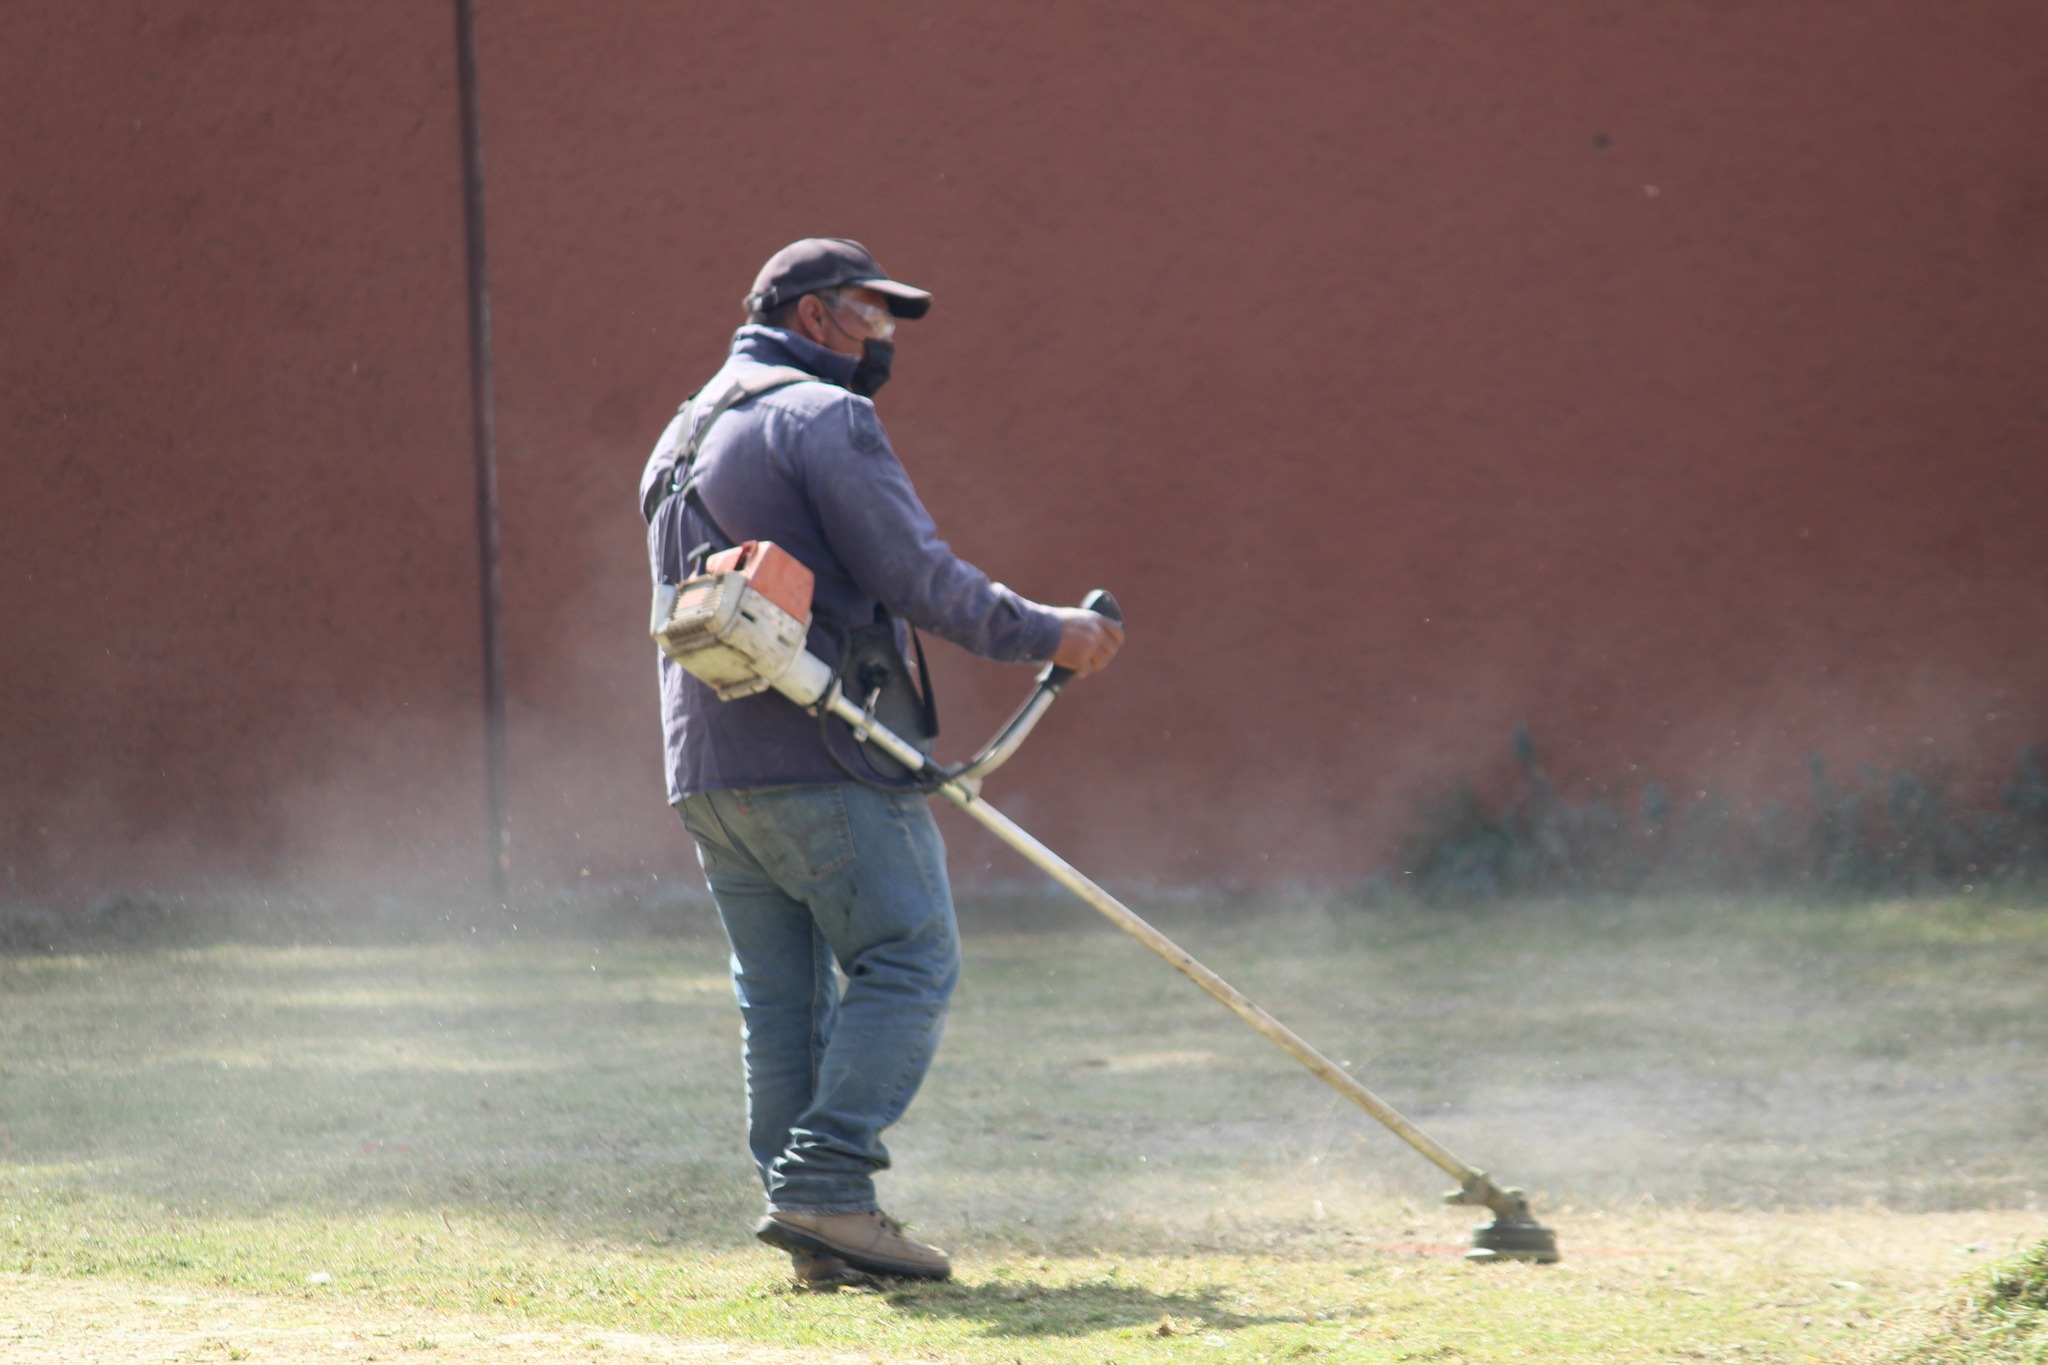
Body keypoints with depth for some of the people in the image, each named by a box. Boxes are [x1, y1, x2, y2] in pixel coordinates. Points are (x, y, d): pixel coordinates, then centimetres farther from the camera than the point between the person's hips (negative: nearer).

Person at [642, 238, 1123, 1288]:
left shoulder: (680, 438, 23)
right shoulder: (821, 416, -6)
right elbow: (916, 575, -14)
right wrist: (1046, 635, -4)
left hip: (704, 766, 9)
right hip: (819, 758, -9)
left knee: (781, 999, 8)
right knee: (907, 964, -5)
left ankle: (815, 1234, 5)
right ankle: (827, 1185, -16)